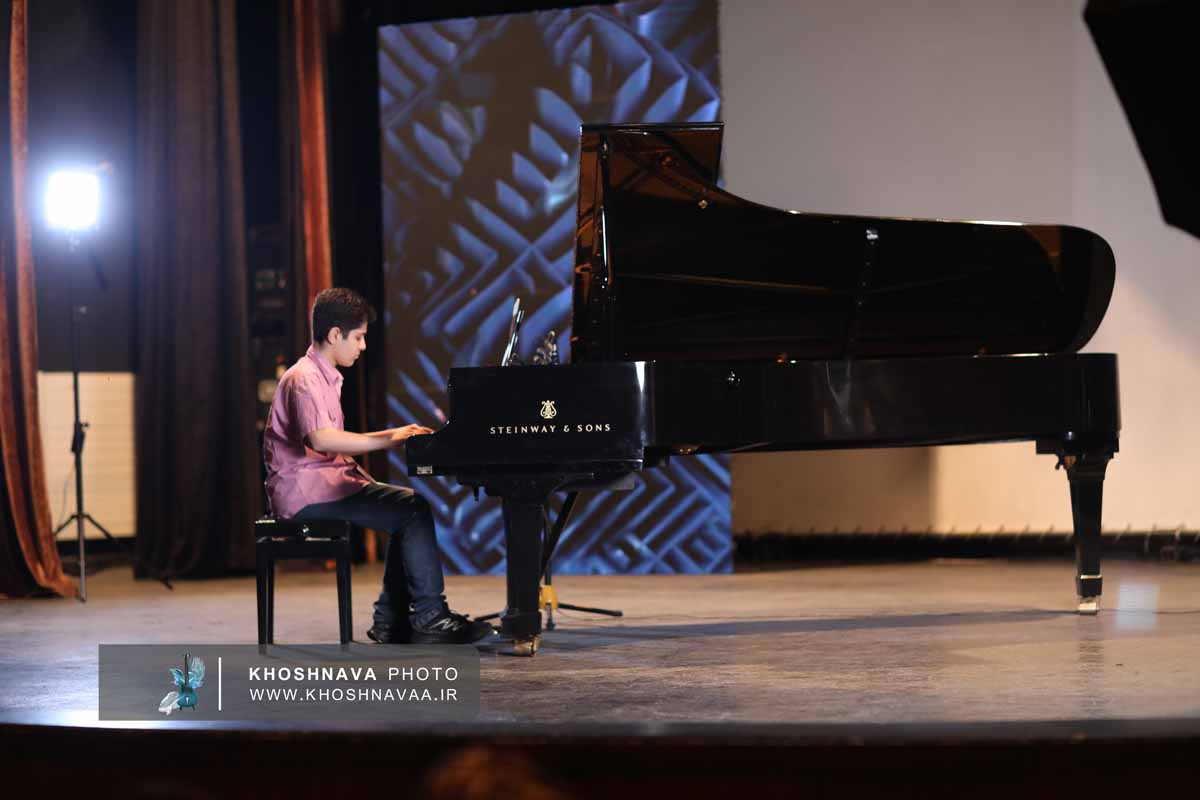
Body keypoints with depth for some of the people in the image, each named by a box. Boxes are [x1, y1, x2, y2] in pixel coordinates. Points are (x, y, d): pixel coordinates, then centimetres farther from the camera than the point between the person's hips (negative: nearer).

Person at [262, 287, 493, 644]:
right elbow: (320, 439, -31)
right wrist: (387, 440, -29)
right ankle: (430, 618, -13)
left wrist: (392, 435, 11)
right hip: (305, 491, -11)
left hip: (325, 480, 11)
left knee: (410, 506, 9)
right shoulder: (305, 379, -15)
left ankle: (392, 620, 6)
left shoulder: (323, 377, 20)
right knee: (414, 510, -17)